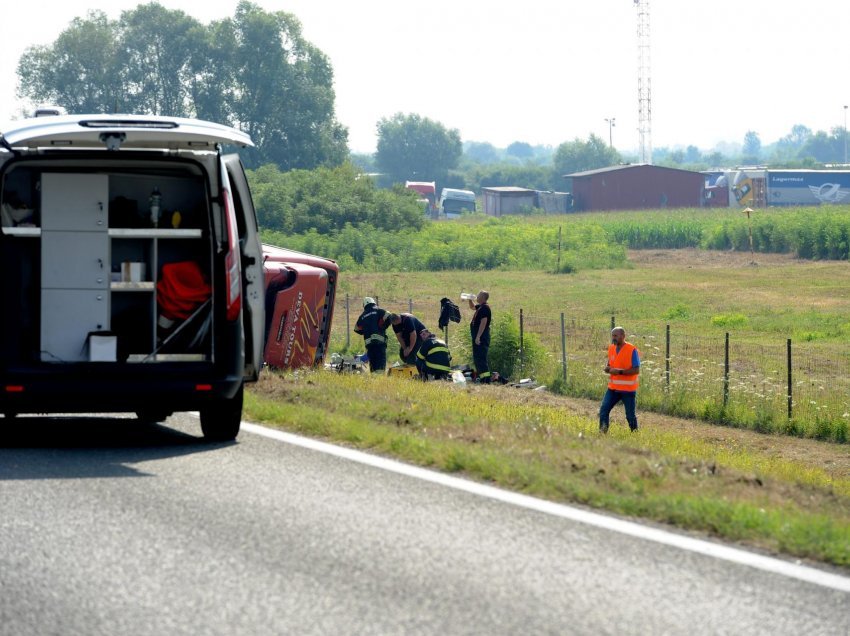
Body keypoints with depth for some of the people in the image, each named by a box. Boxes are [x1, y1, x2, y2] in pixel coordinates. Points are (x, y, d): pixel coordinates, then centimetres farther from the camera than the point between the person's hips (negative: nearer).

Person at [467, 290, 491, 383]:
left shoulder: (484, 308, -16)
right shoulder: (480, 307, 15)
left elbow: (483, 323, -24)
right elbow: (472, 307, 37)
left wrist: (478, 336, -27)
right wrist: (469, 300, 18)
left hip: (481, 337, -11)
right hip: (478, 336, 11)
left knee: (481, 358, -14)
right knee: (477, 358, 17)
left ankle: (486, 379, -18)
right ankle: (480, 377, 24)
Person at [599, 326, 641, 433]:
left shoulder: (632, 350, -12)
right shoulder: (611, 348, 9)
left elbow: (636, 370, -15)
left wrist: (620, 372, -23)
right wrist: (609, 369, -6)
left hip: (628, 389, -6)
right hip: (613, 388, 6)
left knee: (630, 415, 2)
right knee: (603, 410, -6)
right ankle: (602, 433, -5)